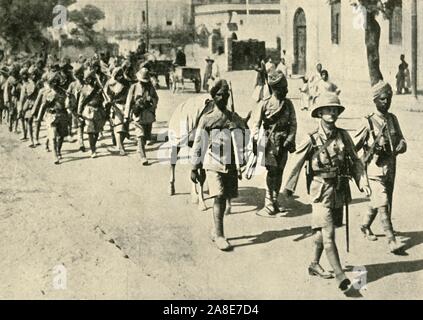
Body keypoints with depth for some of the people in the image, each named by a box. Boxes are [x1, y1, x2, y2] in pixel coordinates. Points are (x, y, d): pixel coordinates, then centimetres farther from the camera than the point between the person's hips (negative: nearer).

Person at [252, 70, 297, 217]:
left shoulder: (288, 104, 5)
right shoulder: (264, 104, -4)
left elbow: (293, 124, 7)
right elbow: (257, 124, -1)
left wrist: (289, 139, -5)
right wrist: (256, 139, -12)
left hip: (284, 143, 4)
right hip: (270, 142, -4)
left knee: (279, 172, 10)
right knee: (272, 172, -9)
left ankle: (275, 201, 22)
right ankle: (269, 205, -6)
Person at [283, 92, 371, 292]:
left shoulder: (343, 136, 1)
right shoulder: (312, 140, -10)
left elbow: (355, 161, 8)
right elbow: (297, 164, -1)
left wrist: (363, 182, -4)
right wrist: (289, 188, 5)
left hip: (340, 191, 5)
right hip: (322, 192, -5)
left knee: (322, 231, 18)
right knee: (328, 234, -10)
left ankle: (314, 265, 34)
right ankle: (340, 275, -11)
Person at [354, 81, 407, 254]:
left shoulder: (393, 119, 8)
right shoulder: (369, 122, -8)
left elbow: (401, 140, 9)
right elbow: (353, 146, -4)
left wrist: (400, 146, -10)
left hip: (391, 168, 6)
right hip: (375, 169, -6)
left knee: (377, 202, 19)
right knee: (383, 204, -12)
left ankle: (365, 225, 42)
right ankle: (391, 241, -12)